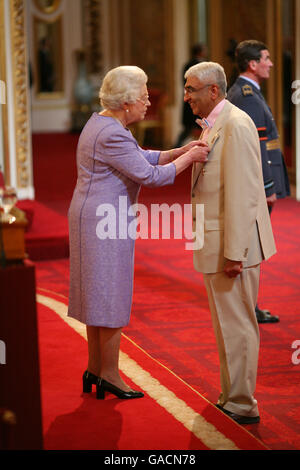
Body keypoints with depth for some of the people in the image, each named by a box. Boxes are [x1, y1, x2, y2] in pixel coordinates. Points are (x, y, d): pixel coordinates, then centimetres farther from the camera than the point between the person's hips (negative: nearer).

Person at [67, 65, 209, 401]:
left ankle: (94, 368, 24)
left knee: (99, 295, 16)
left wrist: (179, 151, 6)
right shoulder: (113, 135, -21)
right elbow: (151, 176, -20)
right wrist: (188, 158, -8)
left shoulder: (101, 123, 11)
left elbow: (141, 157, 17)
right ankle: (109, 376, 8)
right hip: (106, 222, -10)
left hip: (92, 219, 10)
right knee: (111, 297, -1)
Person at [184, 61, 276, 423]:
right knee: (228, 324, 17)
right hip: (216, 243, 10)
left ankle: (241, 406, 7)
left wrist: (234, 253, -23)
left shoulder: (236, 125, -18)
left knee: (236, 325, -2)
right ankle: (233, 397, 27)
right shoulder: (214, 126, 14)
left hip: (232, 244, -10)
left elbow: (241, 194, -22)